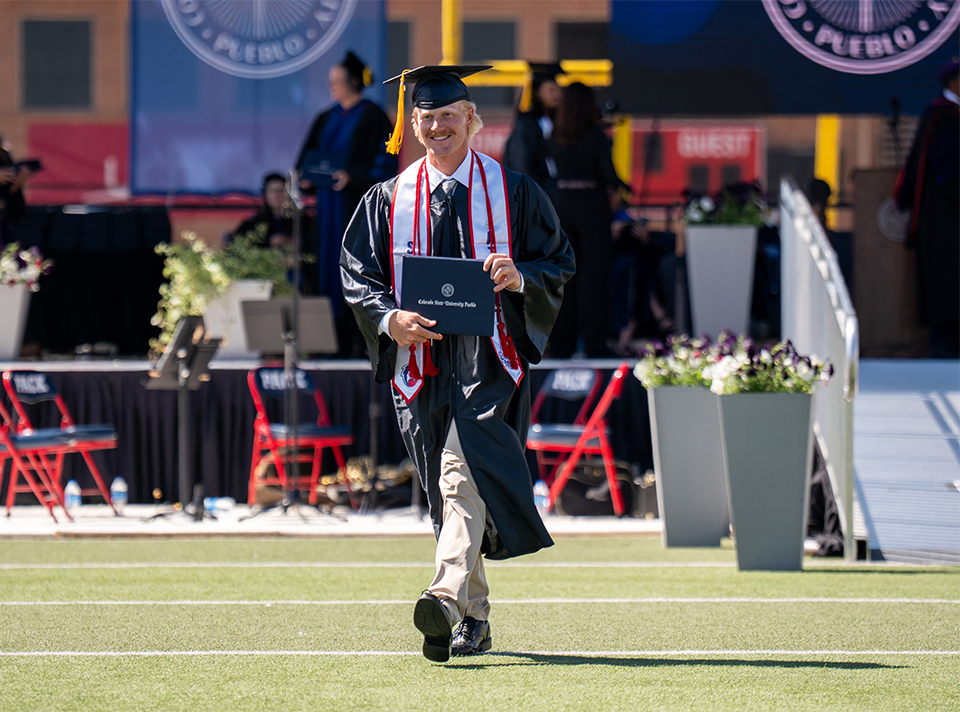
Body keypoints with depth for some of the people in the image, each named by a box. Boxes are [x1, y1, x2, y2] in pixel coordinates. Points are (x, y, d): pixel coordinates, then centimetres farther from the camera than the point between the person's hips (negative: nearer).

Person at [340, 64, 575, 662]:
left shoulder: (512, 192, 6)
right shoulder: (389, 199, 11)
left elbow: (560, 261, 5)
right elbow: (357, 274, 7)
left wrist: (519, 277, -17)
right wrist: (391, 318, -13)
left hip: (489, 356, -4)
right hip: (421, 360, 4)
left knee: (462, 469, -24)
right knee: (448, 493, 6)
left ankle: (448, 600, -38)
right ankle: (475, 621, 18)